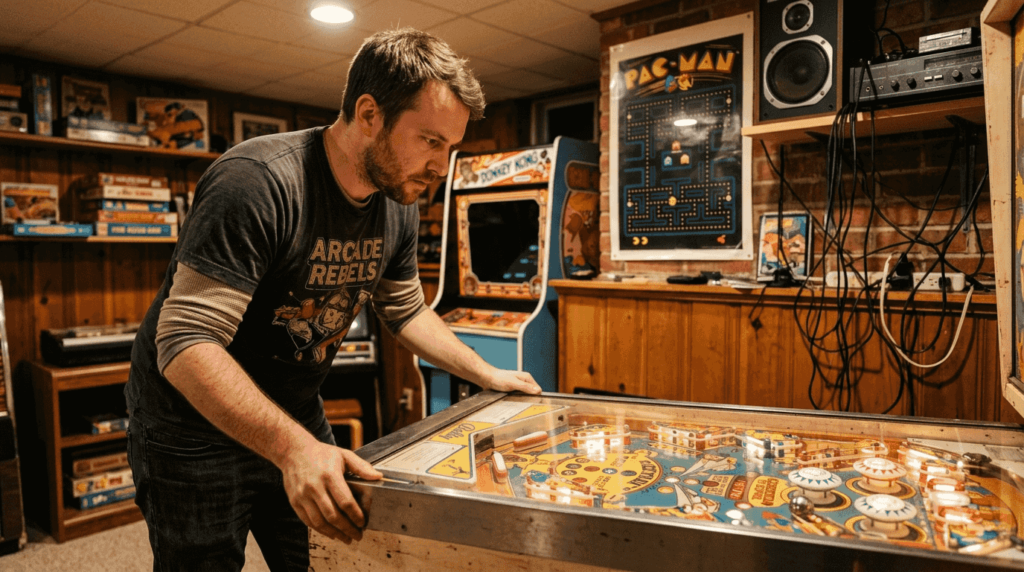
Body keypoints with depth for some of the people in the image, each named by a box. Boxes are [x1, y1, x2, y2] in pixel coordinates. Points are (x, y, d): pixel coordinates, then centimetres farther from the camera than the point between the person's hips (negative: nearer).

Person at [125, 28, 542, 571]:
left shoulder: (397, 206, -4)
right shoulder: (258, 182, -28)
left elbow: (408, 311, 11)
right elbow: (186, 344, -32)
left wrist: (489, 376, 10)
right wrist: (293, 447, -41)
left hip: (295, 420, 7)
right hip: (194, 429, -6)